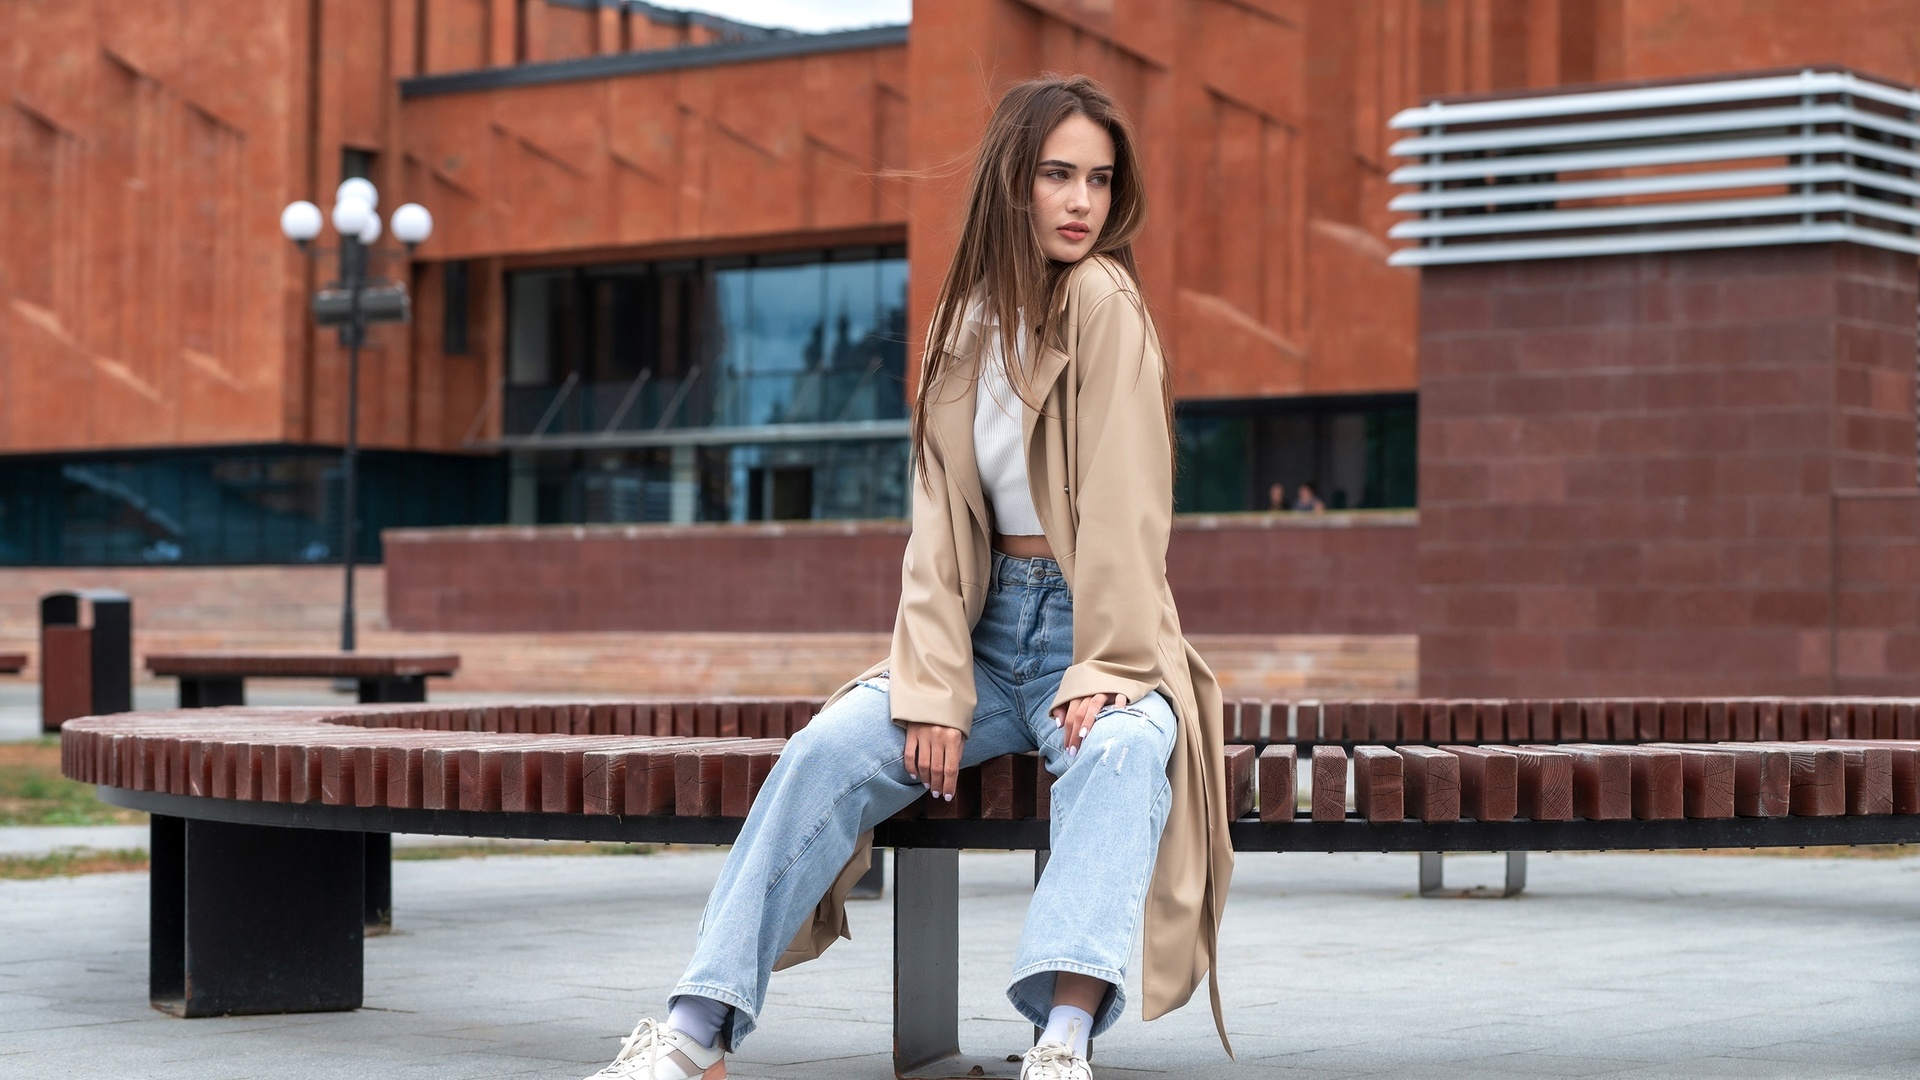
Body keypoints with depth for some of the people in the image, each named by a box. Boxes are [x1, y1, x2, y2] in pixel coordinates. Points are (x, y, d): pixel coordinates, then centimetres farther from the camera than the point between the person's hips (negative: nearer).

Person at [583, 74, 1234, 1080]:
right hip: (988, 630, 5)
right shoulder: (966, 322, 8)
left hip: (1097, 638, -5)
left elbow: (1123, 505, -13)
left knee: (1120, 754, -37)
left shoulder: (1102, 301, -9)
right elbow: (941, 522, 2)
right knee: (828, 750, -18)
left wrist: (1103, 672, -20)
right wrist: (933, 692, -10)